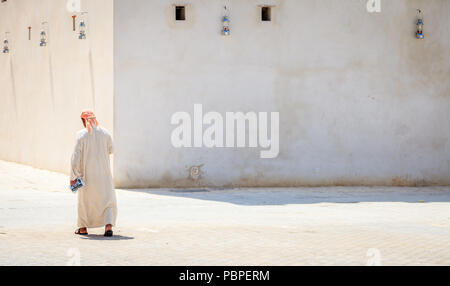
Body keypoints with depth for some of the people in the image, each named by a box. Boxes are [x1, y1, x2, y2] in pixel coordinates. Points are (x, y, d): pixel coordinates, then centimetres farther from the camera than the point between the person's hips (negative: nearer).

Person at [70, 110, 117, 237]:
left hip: (87, 174, -1)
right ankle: (108, 226, -9)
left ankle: (83, 228, 24)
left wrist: (73, 176, -9)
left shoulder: (81, 135, -11)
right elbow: (110, 150, 11)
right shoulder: (105, 133, -2)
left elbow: (76, 157, -12)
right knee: (108, 199, 8)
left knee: (85, 199, 16)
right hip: (104, 173, 2)